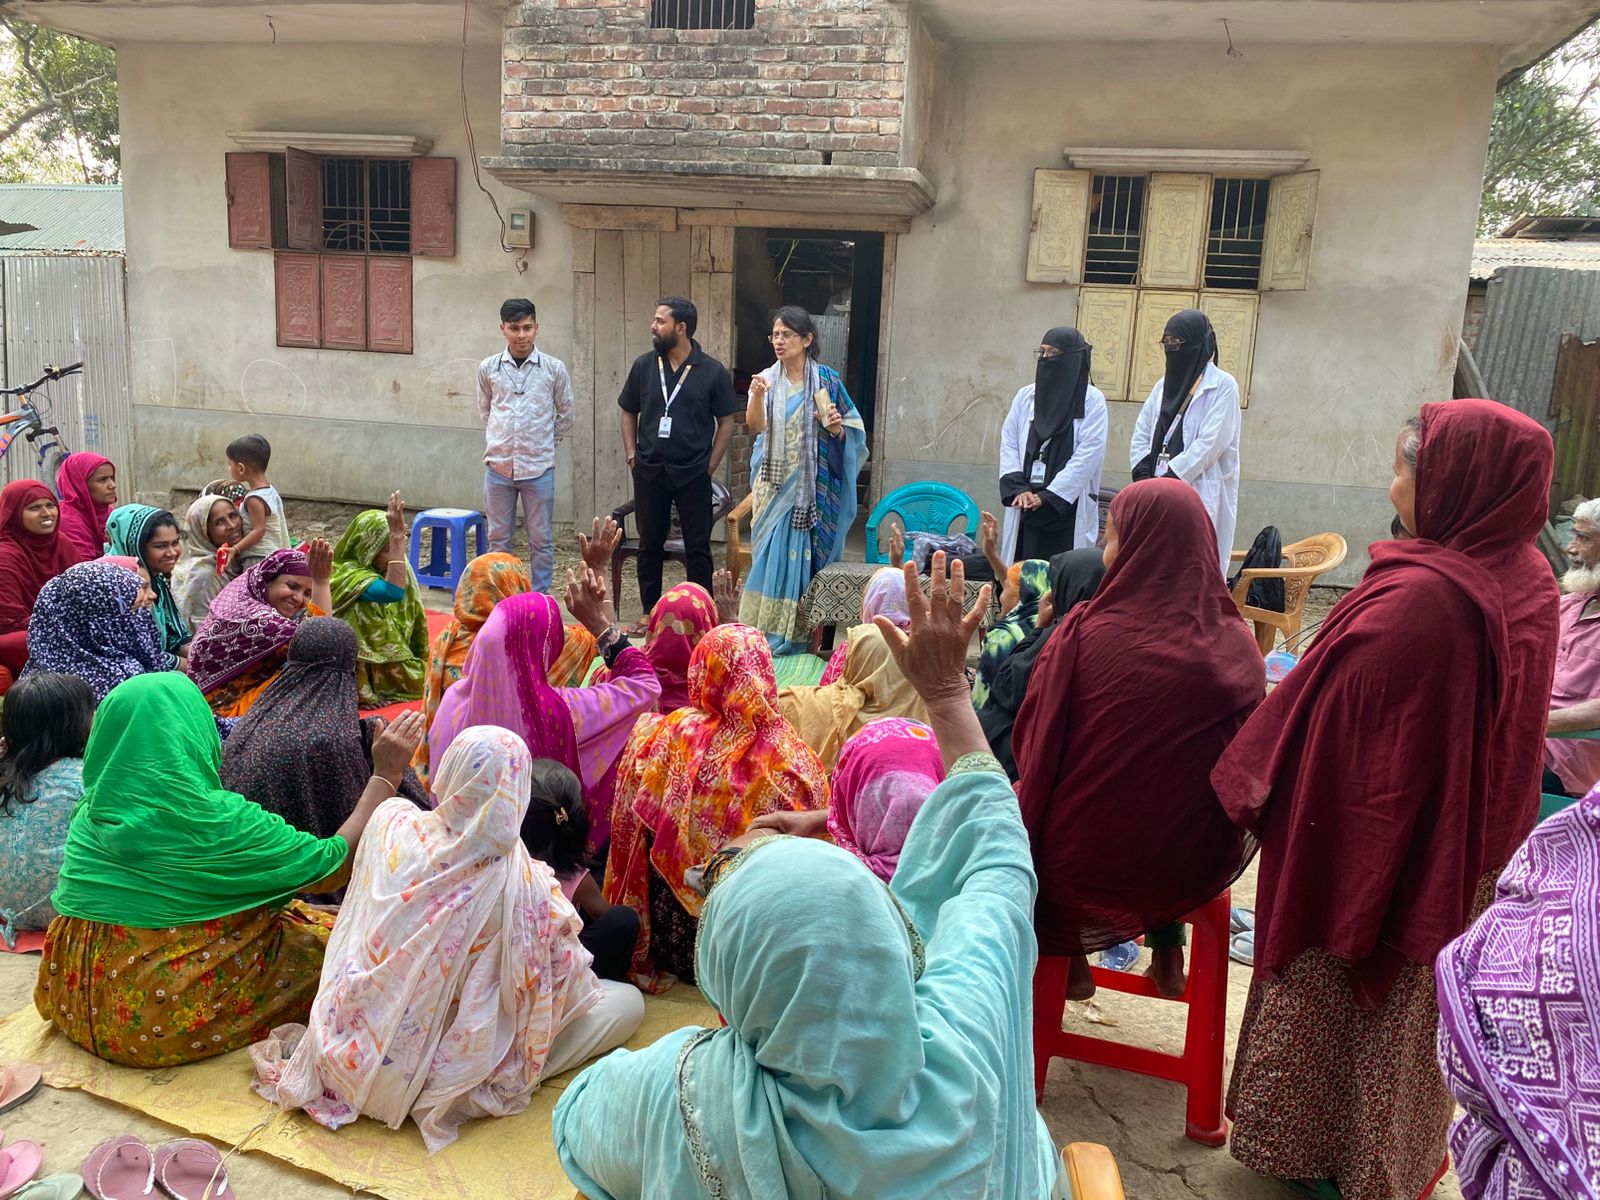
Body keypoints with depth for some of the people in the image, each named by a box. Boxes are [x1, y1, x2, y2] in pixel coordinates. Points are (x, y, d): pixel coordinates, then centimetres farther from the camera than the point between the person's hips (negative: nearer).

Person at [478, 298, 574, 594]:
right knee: (498, 538, 10)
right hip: (498, 466, 2)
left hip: (538, 468, -2)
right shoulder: (488, 368, 2)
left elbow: (566, 416, 8)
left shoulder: (554, 368, -3)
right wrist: (502, 440, 12)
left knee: (540, 540, 6)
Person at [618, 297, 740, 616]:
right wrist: (631, 453, 2)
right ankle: (650, 612, 23)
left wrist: (711, 464, -4)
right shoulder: (643, 366, 4)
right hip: (649, 471, 3)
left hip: (693, 474, -3)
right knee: (650, 545, 11)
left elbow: (726, 422, 1)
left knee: (698, 548, 3)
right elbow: (629, 413, 13)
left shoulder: (713, 372, -4)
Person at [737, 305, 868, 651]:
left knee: (799, 552, -2)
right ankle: (763, 629, 11)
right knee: (771, 551, 2)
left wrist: (836, 428, -16)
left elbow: (851, 430, 6)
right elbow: (755, 425, -11)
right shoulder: (767, 379, 5)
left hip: (810, 483, -2)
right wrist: (757, 397, -29)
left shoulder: (826, 380, 0)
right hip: (774, 481, 2)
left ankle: (790, 634, 7)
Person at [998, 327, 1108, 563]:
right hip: (1026, 507, 4)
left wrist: (1049, 496, -12)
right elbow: (1009, 443, 9)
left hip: (1068, 507, -3)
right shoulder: (1025, 396, 12)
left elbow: (1089, 455, -8)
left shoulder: (1092, 400, 0)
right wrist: (1019, 488, -6)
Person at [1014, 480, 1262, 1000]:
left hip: (1084, 860, -3)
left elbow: (1034, 747, -9)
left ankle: (1069, 960, 32)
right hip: (1195, 865, 4)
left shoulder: (1086, 636, -20)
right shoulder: (1237, 647, -10)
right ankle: (1167, 951, 35)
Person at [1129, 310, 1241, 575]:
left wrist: (1169, 479, -14)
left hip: (1199, 495, -6)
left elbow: (1211, 443, -12)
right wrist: (1143, 474, -2)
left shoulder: (1223, 386, -2)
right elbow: (1141, 435, 14)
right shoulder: (1165, 384, 17)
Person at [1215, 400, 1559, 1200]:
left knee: (1330, 992, 14)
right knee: (1414, 1001, 24)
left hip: (1368, 843, -7)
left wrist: (1250, 784, -8)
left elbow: (1326, 727, -23)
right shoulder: (1528, 578, -5)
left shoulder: (1414, 599, -32)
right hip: (1468, 852, 8)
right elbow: (1501, 725, 7)